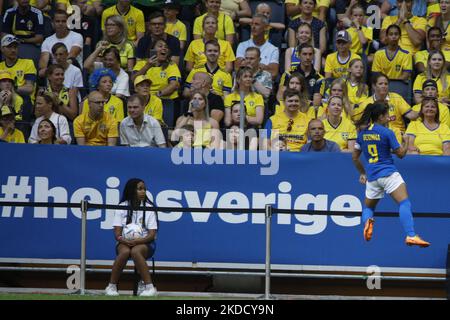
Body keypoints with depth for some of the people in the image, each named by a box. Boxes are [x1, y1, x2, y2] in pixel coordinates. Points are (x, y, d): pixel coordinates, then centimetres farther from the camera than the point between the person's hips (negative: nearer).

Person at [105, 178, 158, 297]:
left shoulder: (149, 208, 1)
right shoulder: (122, 207, 4)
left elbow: (152, 235, -7)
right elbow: (117, 233, -1)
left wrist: (135, 242, -23)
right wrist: (122, 239, -24)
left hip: (144, 243, -1)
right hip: (125, 242, 1)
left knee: (135, 251, -37)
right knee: (125, 252, -35)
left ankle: (149, 287, -38)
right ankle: (112, 287, -27)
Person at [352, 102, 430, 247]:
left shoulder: (362, 133, 9)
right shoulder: (387, 132, -6)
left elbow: (355, 157, 16)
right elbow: (400, 153, 0)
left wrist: (362, 173, 29)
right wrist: (406, 143, 19)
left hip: (371, 176, 5)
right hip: (389, 174, -5)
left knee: (368, 207, 22)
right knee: (404, 203, -12)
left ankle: (367, 220, -13)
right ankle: (411, 236, -28)